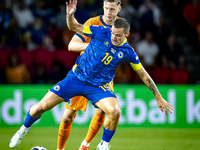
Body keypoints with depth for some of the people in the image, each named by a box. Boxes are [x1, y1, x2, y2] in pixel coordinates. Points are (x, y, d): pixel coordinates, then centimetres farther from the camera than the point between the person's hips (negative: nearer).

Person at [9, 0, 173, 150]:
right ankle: (24, 129, 27)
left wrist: (159, 98, 1)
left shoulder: (128, 52, -11)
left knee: (115, 112, -29)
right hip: (76, 77, 0)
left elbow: (144, 75, 0)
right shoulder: (101, 32, -13)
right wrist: (70, 15, -28)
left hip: (99, 86, 0)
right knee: (40, 107, -6)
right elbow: (74, 27, -5)